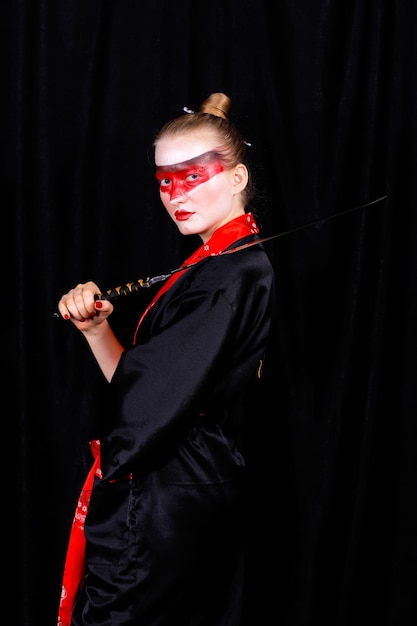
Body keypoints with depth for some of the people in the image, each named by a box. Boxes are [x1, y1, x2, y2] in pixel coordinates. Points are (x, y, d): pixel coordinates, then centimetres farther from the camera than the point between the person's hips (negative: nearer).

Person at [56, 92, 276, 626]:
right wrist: (96, 328, -6)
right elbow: (138, 386, 8)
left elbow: (154, 407, -19)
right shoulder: (211, 266, 11)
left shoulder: (231, 276, -19)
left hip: (166, 506, -9)